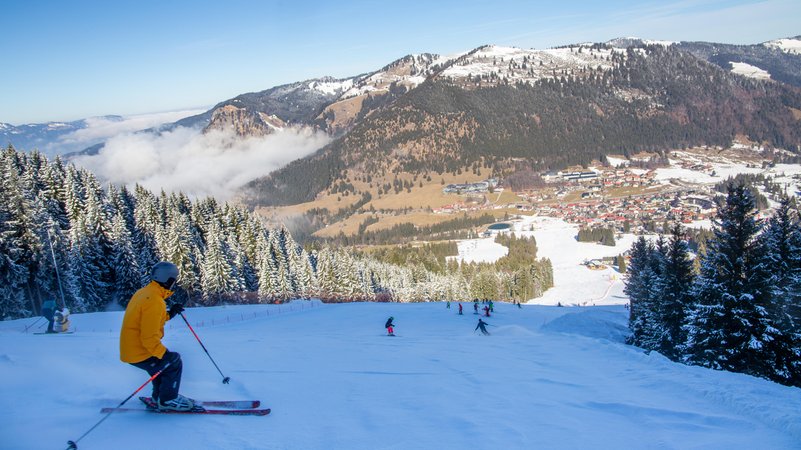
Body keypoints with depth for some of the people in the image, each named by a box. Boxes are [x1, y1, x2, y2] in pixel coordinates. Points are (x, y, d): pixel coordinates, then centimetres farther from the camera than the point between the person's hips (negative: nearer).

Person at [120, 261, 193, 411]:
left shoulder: (144, 293, 6)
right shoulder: (154, 301, -25)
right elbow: (149, 337, -28)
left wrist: (170, 314, 12)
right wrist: (164, 354, -22)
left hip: (129, 348, 10)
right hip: (139, 354, -10)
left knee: (164, 360, 25)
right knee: (173, 362, 1)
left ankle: (160, 396, 35)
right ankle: (167, 400, 11)